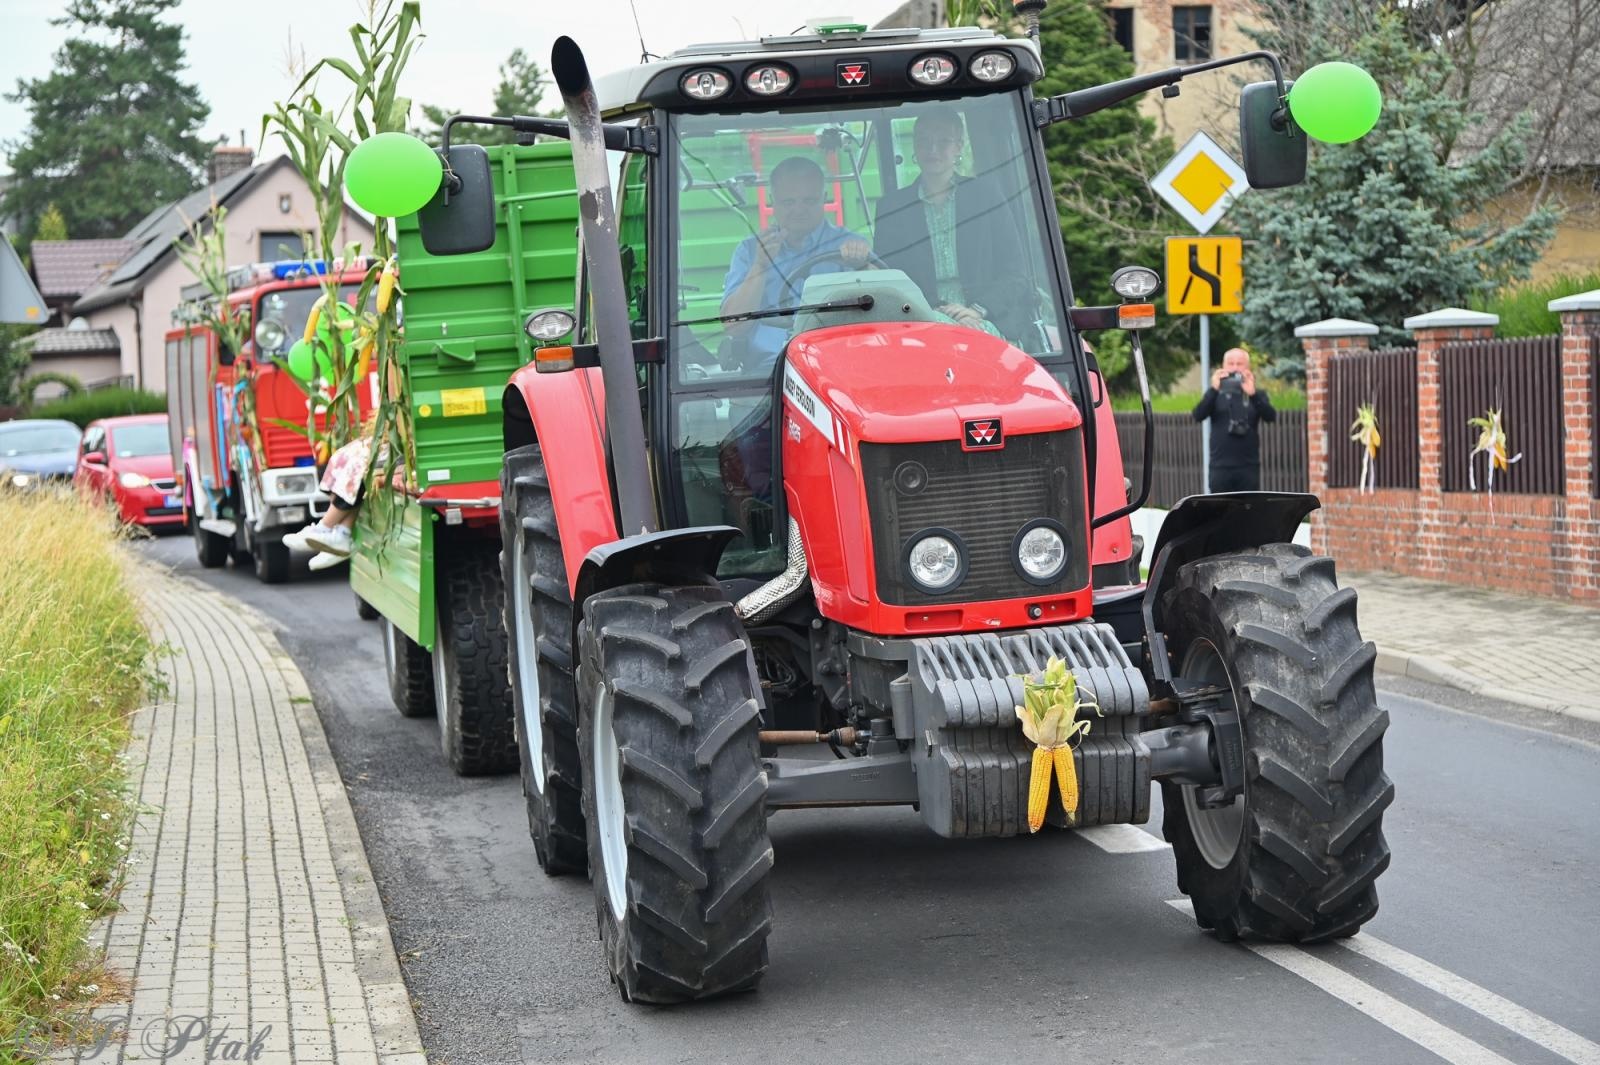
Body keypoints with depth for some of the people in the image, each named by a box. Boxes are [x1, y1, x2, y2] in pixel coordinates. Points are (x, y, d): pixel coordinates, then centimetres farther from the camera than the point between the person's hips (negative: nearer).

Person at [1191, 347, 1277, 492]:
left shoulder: (1257, 394, 8)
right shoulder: (1216, 394, 7)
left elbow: (1271, 416, -10)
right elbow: (1198, 415, -9)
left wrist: (1253, 394, -26)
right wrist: (1213, 390, -23)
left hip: (1249, 466, 0)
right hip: (1221, 466, 0)